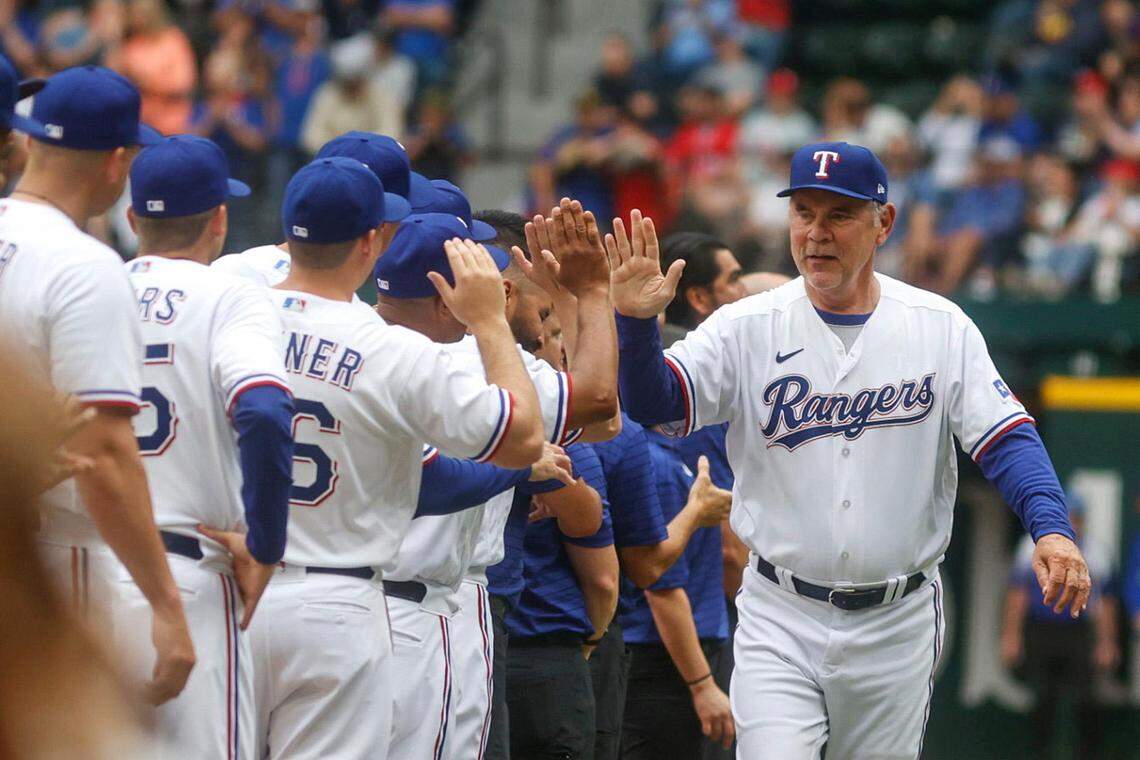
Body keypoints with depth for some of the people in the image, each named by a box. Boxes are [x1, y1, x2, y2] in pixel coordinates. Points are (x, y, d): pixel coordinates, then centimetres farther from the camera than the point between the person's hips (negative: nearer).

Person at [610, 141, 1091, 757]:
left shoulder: (941, 327, 0)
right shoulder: (747, 328, -2)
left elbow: (1006, 439, -5)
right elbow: (652, 402, -12)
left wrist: (1051, 528, -23)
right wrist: (637, 322, -33)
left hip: (897, 623, 1)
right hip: (781, 619, -1)